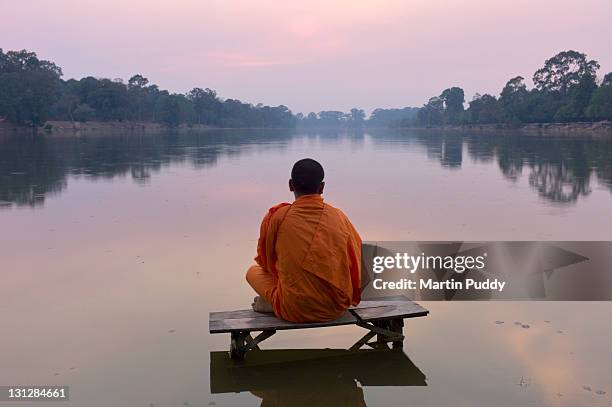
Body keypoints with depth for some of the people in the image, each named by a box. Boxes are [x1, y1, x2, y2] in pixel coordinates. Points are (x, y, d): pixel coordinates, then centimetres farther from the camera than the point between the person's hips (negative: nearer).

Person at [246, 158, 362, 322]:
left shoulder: (277, 216, -6)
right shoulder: (339, 217, 1)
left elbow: (265, 261, 9)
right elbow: (357, 261, 10)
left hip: (294, 312, -2)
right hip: (337, 307, 2)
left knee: (253, 271, 24)